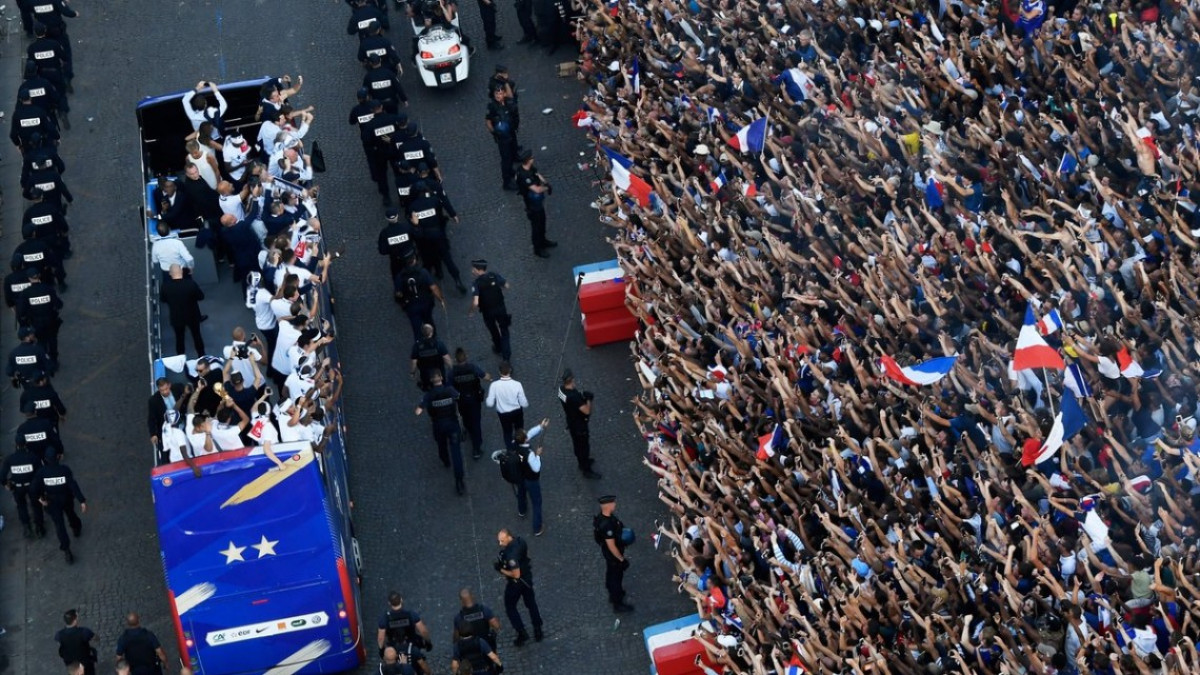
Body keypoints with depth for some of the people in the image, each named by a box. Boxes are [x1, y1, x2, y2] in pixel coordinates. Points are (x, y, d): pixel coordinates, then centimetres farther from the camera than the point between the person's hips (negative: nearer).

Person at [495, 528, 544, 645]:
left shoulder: (511, 555, -37)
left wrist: (501, 570, -20)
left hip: (516, 583, -8)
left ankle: (522, 634, 18)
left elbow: (516, 574, -32)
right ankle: (538, 632, 35)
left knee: (510, 608, 15)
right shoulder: (520, 541, -12)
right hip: (527, 578, 8)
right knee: (531, 604, 23)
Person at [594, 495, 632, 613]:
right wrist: (621, 559, -22)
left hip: (607, 552, 9)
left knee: (611, 573, 29)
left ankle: (613, 594, 52)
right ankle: (618, 604, 27)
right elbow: (611, 546, -32)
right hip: (613, 554, -9)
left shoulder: (604, 516, -11)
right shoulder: (607, 525, -39)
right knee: (616, 576, 10)